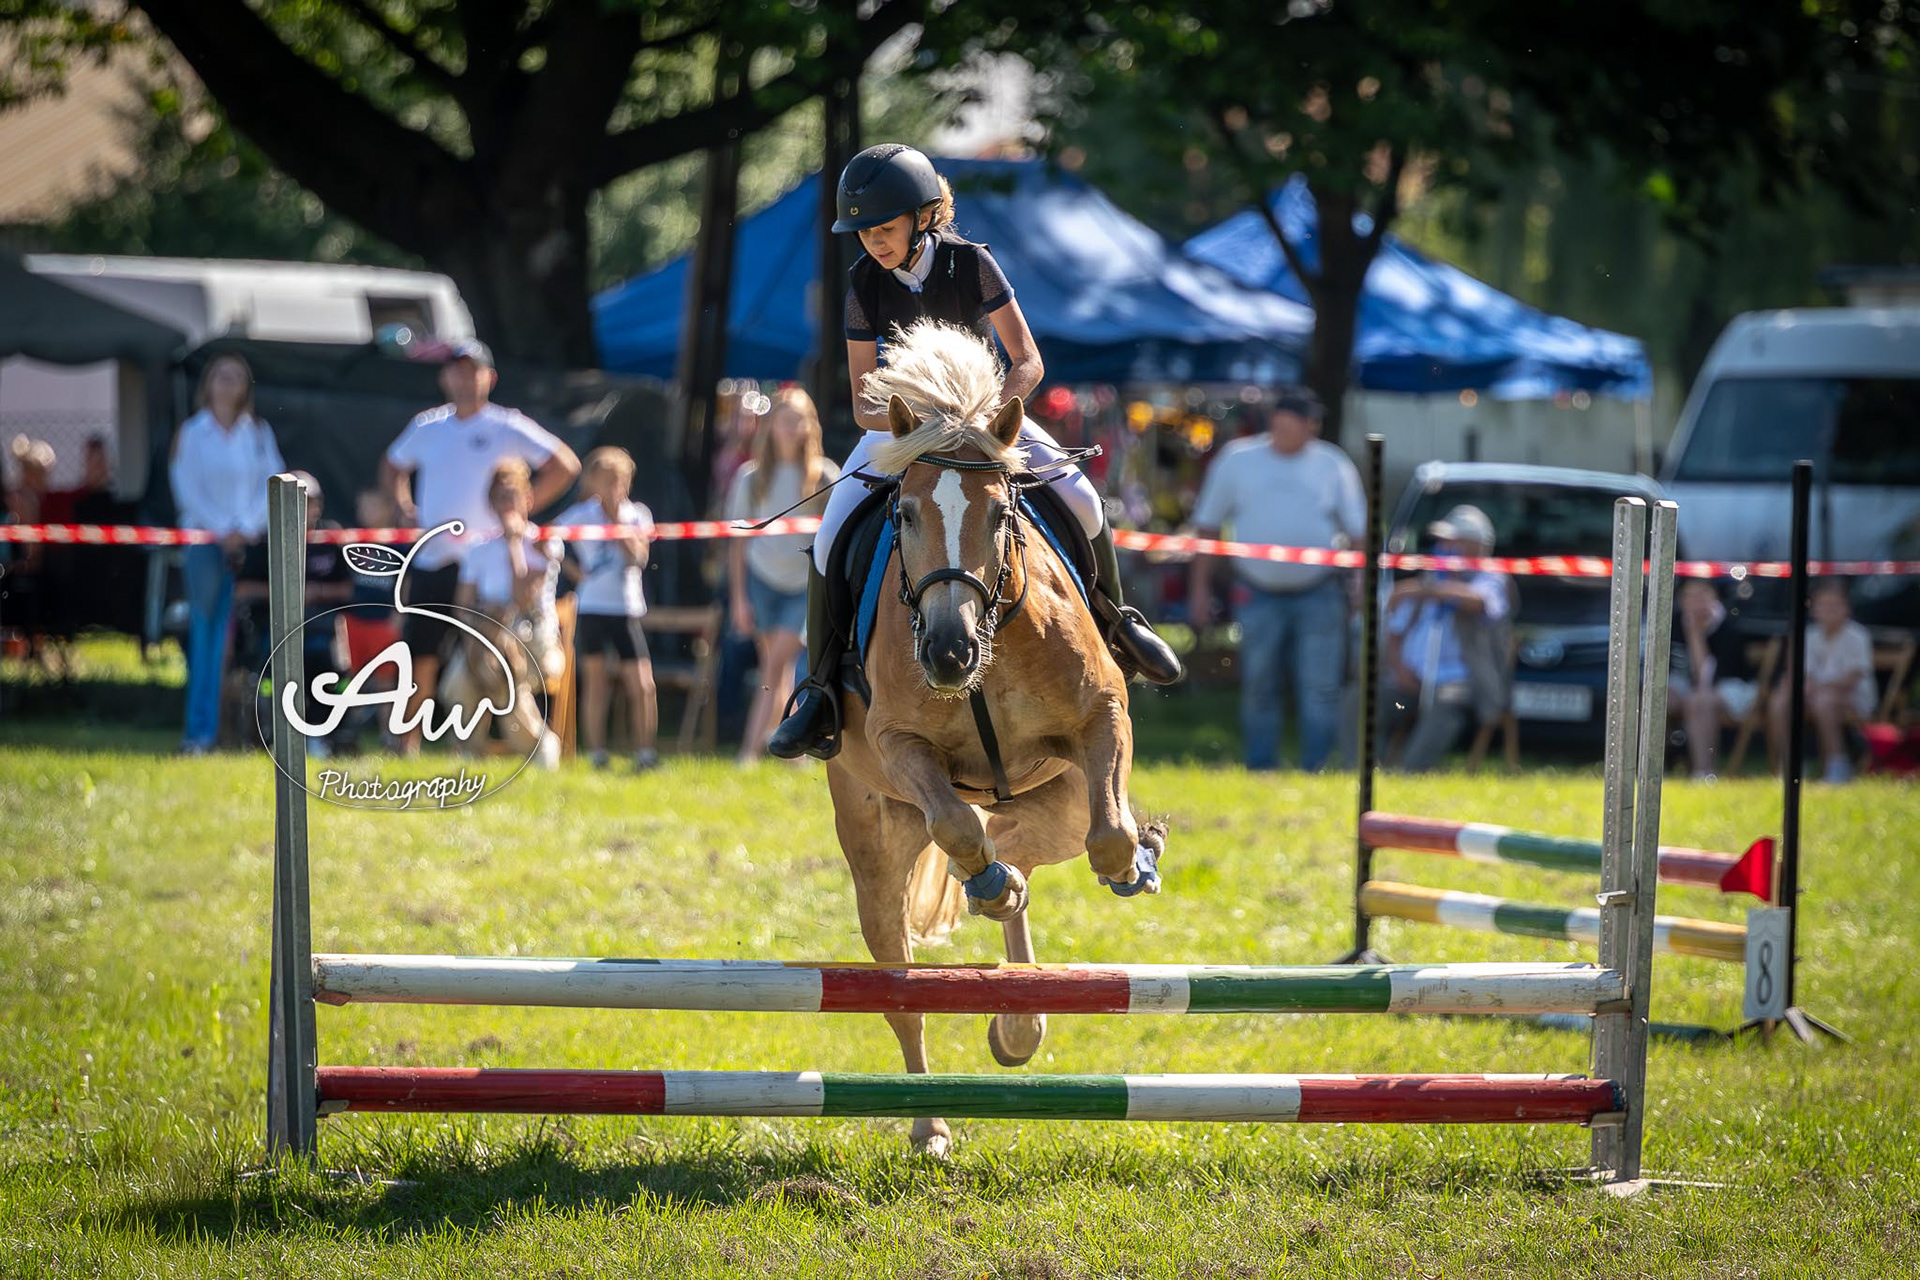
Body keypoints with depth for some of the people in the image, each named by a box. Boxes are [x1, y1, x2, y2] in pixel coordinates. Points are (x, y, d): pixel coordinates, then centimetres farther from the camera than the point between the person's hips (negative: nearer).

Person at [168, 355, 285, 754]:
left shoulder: (259, 434, 12)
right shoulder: (191, 433, 5)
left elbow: (273, 484, 5)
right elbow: (187, 488, 0)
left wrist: (245, 529, -7)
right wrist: (221, 531, -9)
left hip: (251, 541, 2)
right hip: (206, 540, -2)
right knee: (206, 634, -7)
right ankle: (199, 732, -7)